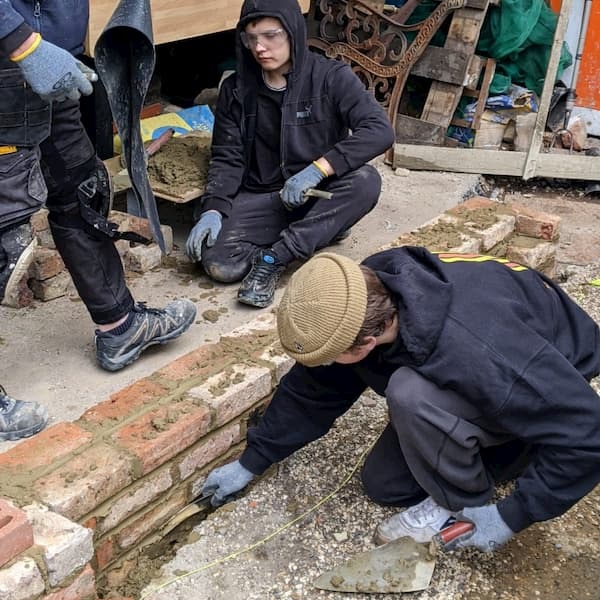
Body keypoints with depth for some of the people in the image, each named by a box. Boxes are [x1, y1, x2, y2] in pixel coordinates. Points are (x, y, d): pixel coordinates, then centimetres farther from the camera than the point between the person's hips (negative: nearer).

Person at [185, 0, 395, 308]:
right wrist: (213, 210, -18)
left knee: (366, 180, -34)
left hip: (321, 197, -1)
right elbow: (226, 158, 0)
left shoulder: (331, 77, -9)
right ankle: (323, 230, -9)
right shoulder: (236, 89, 1)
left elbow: (380, 130, -21)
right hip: (261, 198, 1)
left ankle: (273, 257, -25)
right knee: (217, 262, -26)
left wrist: (318, 169, -31)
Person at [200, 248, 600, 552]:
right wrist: (251, 463, 3)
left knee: (411, 393, -34)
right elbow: (311, 390, -4)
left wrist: (512, 518, -25)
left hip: (548, 387, -6)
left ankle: (462, 500, -7)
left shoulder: (478, 350, -43)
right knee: (383, 485, 3)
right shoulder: (362, 299, -21)